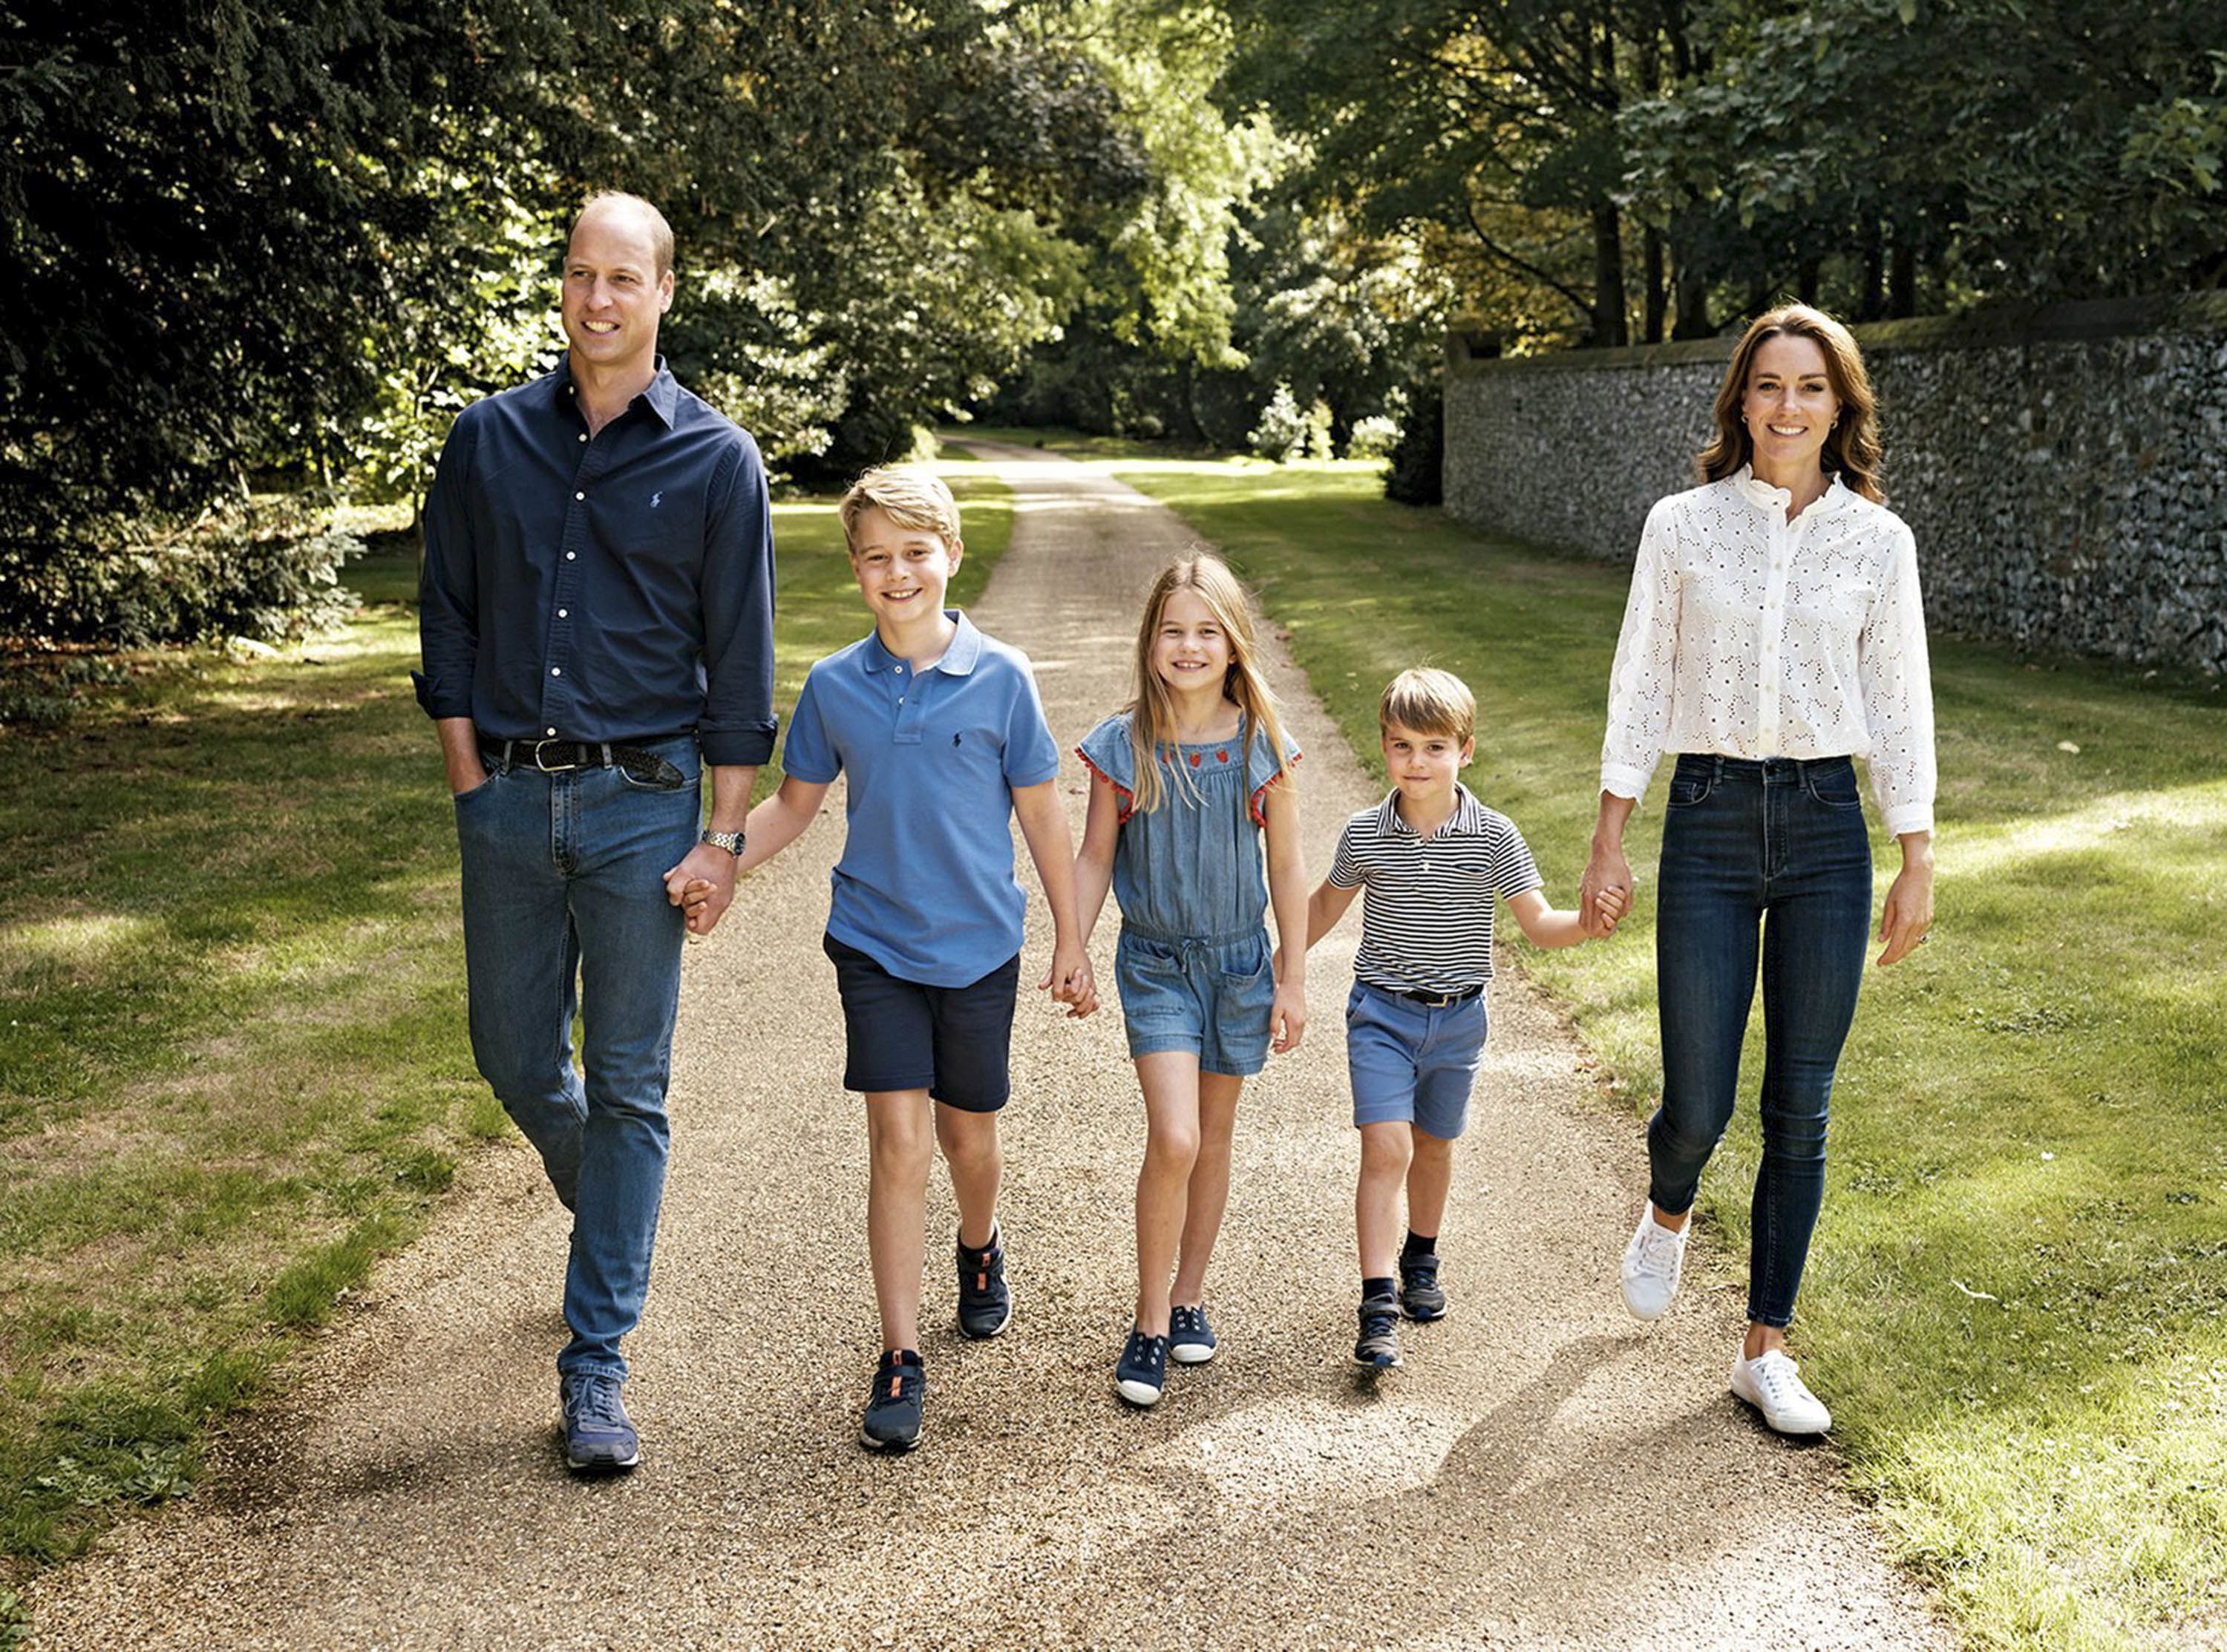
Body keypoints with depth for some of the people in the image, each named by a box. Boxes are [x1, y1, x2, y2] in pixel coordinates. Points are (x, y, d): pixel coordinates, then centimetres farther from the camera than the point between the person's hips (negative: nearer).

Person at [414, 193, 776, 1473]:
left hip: (640, 803, -3)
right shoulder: (491, 440, 5)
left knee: (628, 1087, 1)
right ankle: (616, 1215, 43)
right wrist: (471, 781, 2)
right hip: (510, 799, 3)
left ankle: (597, 1363, 9)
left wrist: (724, 836, -5)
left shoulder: (716, 461, -2)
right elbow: (450, 621, 9)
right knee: (517, 1061, 12)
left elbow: (740, 663, -1)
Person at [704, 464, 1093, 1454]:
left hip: (978, 949, 0)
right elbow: (794, 805, 9)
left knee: (969, 1139, 14)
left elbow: (1041, 815, -1)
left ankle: (980, 1251, 48)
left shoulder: (1001, 679, -8)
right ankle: (899, 1360, 2)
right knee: (898, 1145, -6)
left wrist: (1071, 942, 2)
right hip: (875, 945, 0)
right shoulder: (834, 687, -3)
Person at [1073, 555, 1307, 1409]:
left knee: (1214, 1138, 12)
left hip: (1239, 961, 2)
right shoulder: (1123, 745, -8)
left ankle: (1190, 1296, 30)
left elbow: (1287, 867, 1)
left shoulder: (1260, 744, -6)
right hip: (1155, 962, -2)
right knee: (1173, 1140, -13)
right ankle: (1149, 1322, 1)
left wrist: (1293, 980, 3)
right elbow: (1095, 857, 2)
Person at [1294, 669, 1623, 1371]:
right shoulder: (1364, 834, -7)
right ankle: (1377, 1305, -13)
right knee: (1386, 1149, -13)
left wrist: (1589, 923, -28)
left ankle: (1421, 1258, 43)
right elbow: (1326, 905, 11)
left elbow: (1539, 923, -7)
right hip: (1382, 1012, -1)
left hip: (1458, 1017, 2)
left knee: (1435, 1147, 18)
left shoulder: (1494, 837, -8)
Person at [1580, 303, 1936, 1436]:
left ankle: (1766, 1350, 18)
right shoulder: (1682, 525, 0)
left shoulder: (1877, 540, 2)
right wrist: (1610, 833, 2)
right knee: (1698, 1103, -1)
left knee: (1800, 1109, 5)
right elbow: (1641, 683, 4)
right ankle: (1667, 1216, 36)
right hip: (1709, 824, -1)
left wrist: (1918, 862, 3)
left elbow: (1900, 706, 6)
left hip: (1826, 829, 1)